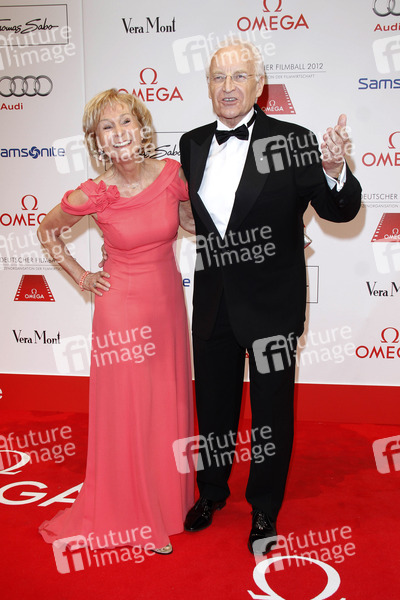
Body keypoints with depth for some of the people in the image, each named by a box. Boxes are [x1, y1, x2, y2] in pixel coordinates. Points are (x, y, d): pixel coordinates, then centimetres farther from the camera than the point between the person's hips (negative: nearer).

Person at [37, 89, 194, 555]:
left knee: (169, 404, 16)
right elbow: (47, 231, 3)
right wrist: (80, 276, 0)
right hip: (122, 307, -3)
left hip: (168, 300, 3)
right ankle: (135, 516, 30)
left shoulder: (172, 174, -9)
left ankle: (170, 497, 40)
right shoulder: (93, 195, -16)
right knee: (128, 411, 8)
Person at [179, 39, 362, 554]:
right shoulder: (192, 144, 1)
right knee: (213, 402, 20)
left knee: (271, 410, 13)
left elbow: (340, 211, -17)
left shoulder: (291, 140, -12)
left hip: (271, 304, -4)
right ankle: (212, 491, 45)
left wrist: (335, 171, -35)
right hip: (213, 301, 4)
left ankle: (264, 510, 36)